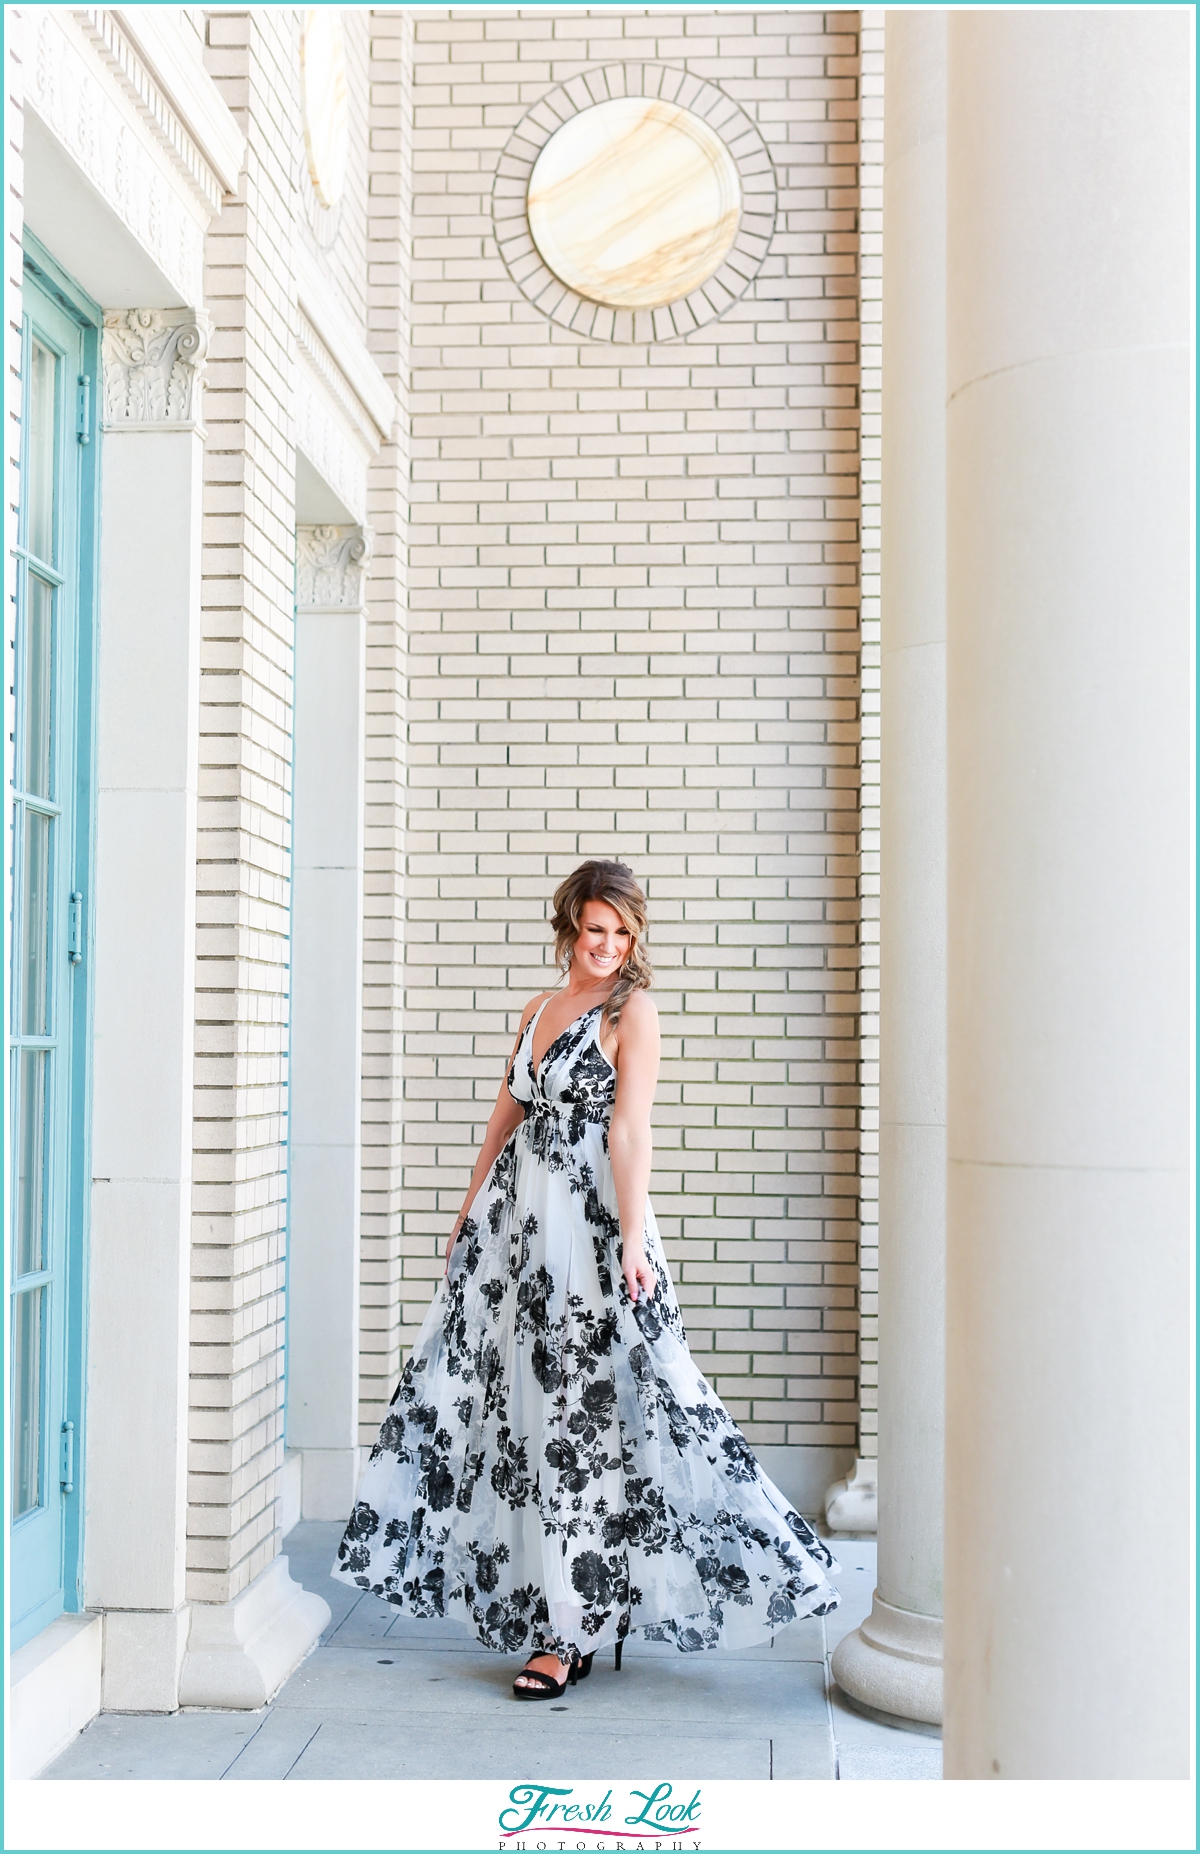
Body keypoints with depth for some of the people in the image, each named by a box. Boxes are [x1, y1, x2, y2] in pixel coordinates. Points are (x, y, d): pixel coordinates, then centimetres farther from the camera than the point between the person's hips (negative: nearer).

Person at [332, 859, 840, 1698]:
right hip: (515, 1218, 7)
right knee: (506, 1399, 11)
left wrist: (632, 1237, -24)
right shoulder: (539, 1009, 15)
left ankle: (569, 1630, 5)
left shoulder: (632, 1013, -5)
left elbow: (629, 1131, -16)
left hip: (589, 1222, -7)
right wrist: (468, 1215, 23)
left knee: (583, 1414, -3)